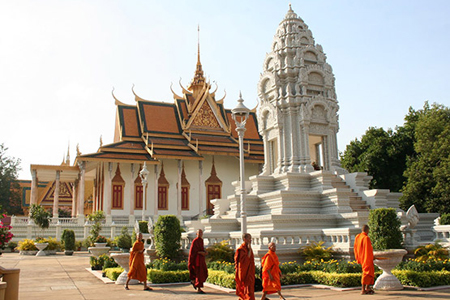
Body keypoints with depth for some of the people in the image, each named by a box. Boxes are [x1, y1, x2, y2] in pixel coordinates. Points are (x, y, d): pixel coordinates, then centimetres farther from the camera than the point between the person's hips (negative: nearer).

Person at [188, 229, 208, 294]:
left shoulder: (201, 240, 14)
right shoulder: (195, 241, -13)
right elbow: (192, 250, -17)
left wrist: (205, 252, 3)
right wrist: (201, 252, -22)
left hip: (201, 259, 9)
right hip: (197, 259, -9)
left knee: (204, 273, 8)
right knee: (199, 273, -8)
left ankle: (193, 281, 27)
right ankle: (199, 289, -1)